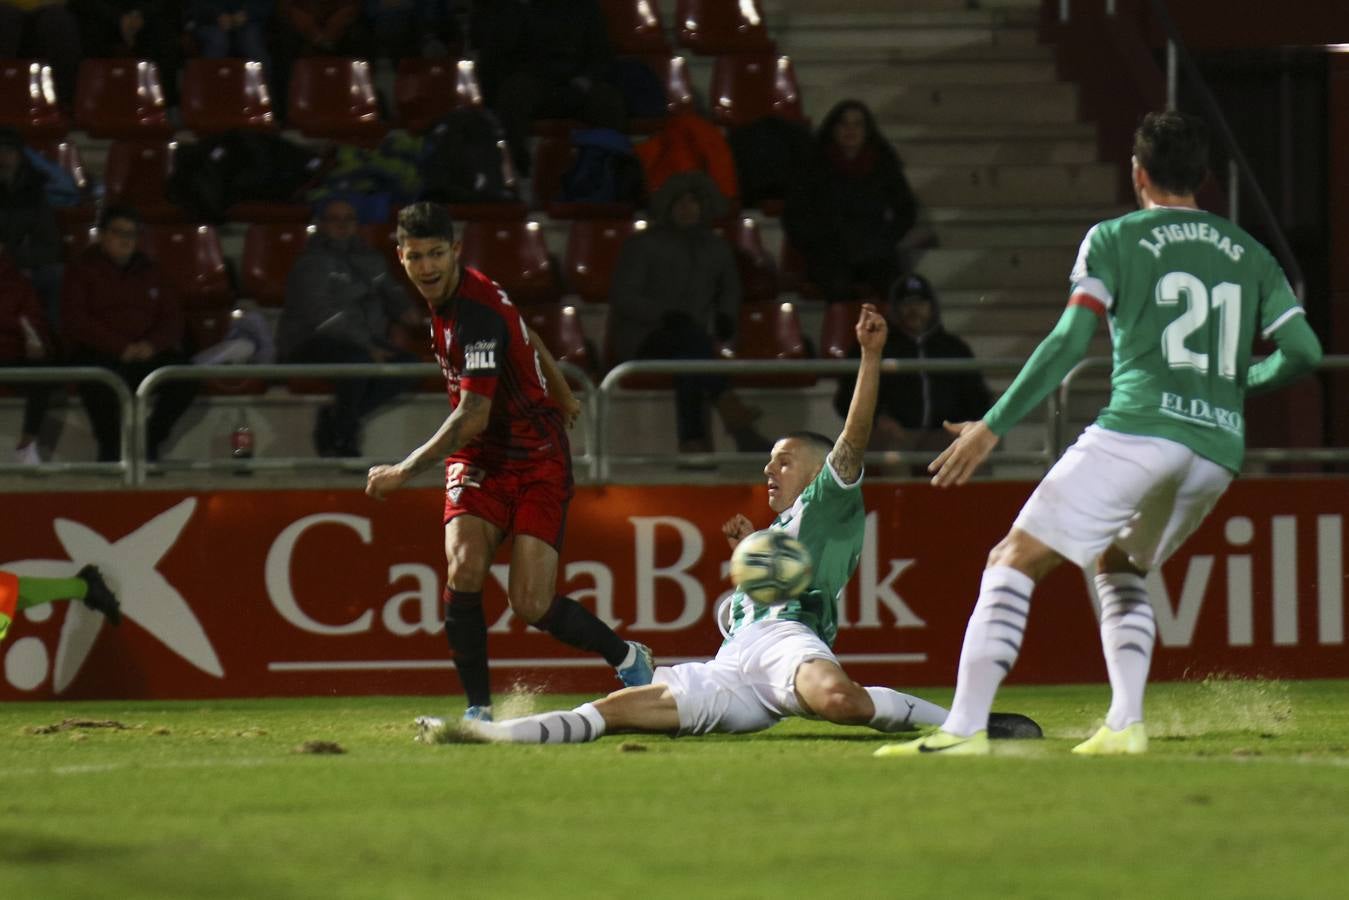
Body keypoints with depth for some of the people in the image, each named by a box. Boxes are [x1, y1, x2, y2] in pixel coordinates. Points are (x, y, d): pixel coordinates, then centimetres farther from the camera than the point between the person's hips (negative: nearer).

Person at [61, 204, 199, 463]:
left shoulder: (148, 271, 20)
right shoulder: (82, 269, 6)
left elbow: (172, 317, 15)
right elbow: (74, 321, -6)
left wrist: (153, 344, -8)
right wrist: (121, 348, -17)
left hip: (146, 352, 4)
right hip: (97, 353, -4)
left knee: (185, 377, -26)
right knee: (100, 382, -40)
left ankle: (150, 442, -5)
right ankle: (110, 446, -13)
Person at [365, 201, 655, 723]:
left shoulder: (477, 313, -25)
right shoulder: (451, 298, 3)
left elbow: (473, 416, -28)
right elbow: (528, 339, 20)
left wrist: (405, 471, -25)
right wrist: (564, 400, 35)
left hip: (536, 463, -7)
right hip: (479, 462, 7)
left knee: (531, 605, -11)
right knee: (465, 571, -18)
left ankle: (627, 659, 16)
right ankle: (479, 708, -10)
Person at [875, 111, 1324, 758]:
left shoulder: (1115, 239, 6)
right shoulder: (1249, 254, 19)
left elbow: (1069, 342, -4)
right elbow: (1302, 351, 13)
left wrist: (993, 427, -3)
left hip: (1137, 431, -6)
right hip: (1218, 446, 6)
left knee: (1015, 561, -2)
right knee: (1118, 567, 28)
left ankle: (964, 729, -17)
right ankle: (1126, 724, 9)